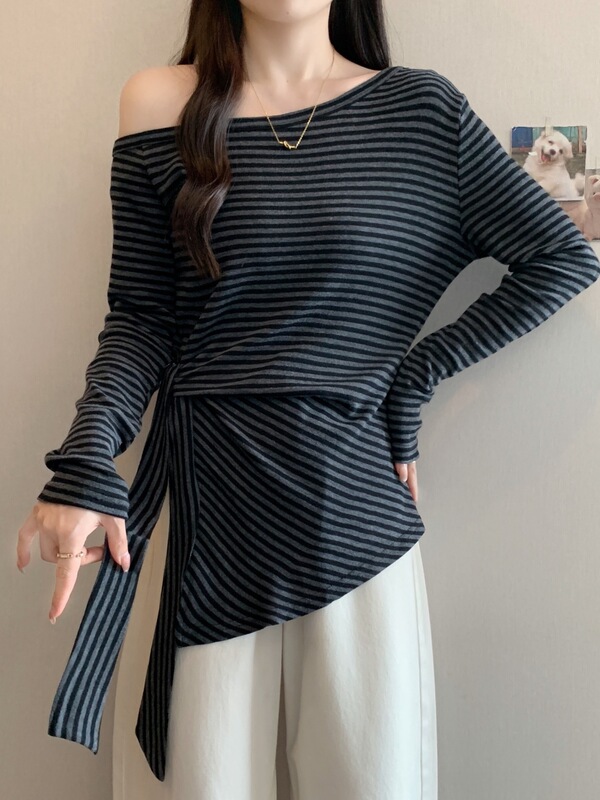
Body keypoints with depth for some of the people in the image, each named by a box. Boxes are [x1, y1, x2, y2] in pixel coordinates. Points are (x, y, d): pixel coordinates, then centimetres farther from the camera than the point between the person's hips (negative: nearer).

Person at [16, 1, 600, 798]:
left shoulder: (422, 110, 3)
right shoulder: (162, 107, 4)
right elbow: (142, 317, 3)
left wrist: (416, 373, -1)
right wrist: (86, 462, -11)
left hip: (353, 499, 0)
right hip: (209, 496, 0)